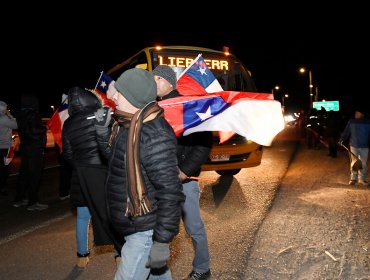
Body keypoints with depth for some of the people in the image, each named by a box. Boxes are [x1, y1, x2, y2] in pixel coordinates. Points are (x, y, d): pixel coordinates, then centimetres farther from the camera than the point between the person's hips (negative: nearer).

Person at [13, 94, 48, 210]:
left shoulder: (21, 115, 10)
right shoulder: (33, 115, -17)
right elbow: (35, 132, -21)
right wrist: (43, 128, -3)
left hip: (25, 147, 9)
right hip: (35, 149, -9)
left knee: (24, 173, 16)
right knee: (35, 175, -3)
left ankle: (19, 199, 24)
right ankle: (33, 203, 1)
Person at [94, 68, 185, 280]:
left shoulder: (154, 135, -26)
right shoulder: (127, 125, 3)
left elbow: (170, 192, -26)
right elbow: (114, 155, 19)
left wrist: (162, 242, -23)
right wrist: (103, 129, 2)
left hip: (145, 232, -9)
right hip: (133, 225, 9)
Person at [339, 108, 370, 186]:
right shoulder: (351, 121, 0)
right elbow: (346, 132, 2)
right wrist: (341, 140, -3)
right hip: (354, 145, 0)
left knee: (364, 163, 6)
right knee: (354, 162, 6)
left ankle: (362, 179, 17)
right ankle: (353, 178, 16)